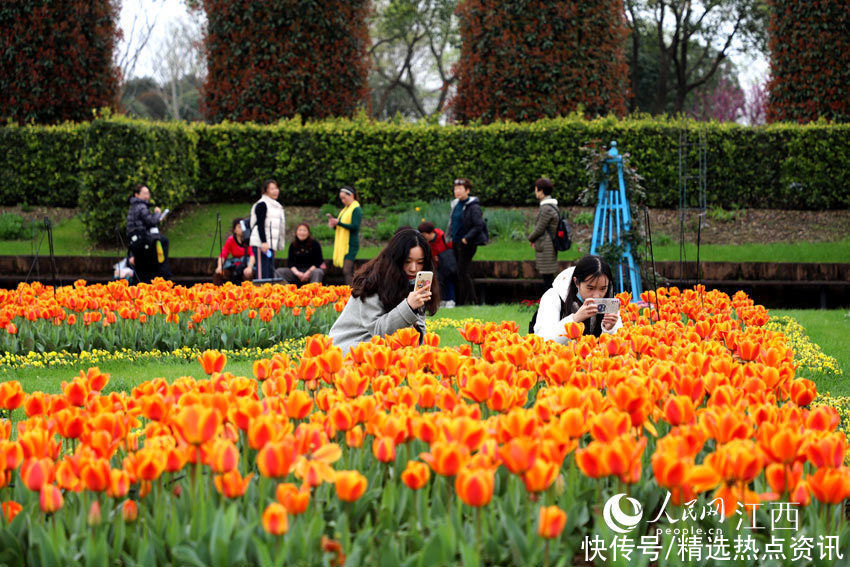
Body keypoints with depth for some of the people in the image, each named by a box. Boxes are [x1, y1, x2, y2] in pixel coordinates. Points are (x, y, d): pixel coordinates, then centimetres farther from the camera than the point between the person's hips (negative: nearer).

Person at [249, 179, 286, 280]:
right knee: (262, 272, -13)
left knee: (270, 271, 6)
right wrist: (264, 242, -22)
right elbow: (260, 225, -15)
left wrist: (275, 247, 23)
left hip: (271, 244, 9)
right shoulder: (262, 204, -8)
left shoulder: (276, 206, 21)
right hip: (261, 243, -9)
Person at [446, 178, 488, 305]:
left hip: (467, 244, -8)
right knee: (461, 273, 9)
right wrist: (450, 235, 12)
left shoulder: (473, 207, -13)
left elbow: (479, 226, -17)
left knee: (463, 273, -10)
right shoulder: (456, 204, 12)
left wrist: (467, 238, -19)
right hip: (456, 243, 8)